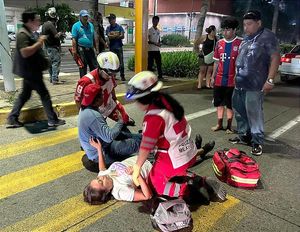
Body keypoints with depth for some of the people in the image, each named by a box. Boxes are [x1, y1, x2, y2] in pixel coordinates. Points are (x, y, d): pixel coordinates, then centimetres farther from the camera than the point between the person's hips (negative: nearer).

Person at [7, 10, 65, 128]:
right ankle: (53, 120, 5)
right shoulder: (22, 34, -17)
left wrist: (39, 42, 12)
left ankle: (12, 119, 22)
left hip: (31, 71, 11)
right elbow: (25, 52, -29)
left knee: (25, 95, 15)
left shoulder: (28, 33, 15)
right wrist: (39, 42, -23)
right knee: (44, 94, -4)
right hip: (30, 72, -11)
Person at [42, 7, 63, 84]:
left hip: (48, 46, 10)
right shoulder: (50, 24, -16)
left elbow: (42, 35, 22)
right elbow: (56, 36, -21)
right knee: (56, 62, -9)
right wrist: (60, 33, 0)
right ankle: (55, 79, -12)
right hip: (54, 47, -10)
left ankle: (51, 78, 21)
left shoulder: (44, 25, 15)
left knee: (51, 63, 15)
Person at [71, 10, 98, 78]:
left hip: (90, 49, 5)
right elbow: (74, 39, -9)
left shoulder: (91, 25, 14)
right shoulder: (76, 26, -3)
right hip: (81, 50, -5)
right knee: (83, 67, 1)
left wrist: (96, 48, 14)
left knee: (94, 66, 7)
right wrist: (74, 51, -16)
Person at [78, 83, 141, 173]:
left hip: (94, 148, 9)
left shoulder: (85, 109, -2)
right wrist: (120, 121, -18)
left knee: (123, 134, 17)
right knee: (136, 143, -6)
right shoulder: (92, 115, -32)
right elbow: (109, 137, -32)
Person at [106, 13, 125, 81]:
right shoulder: (108, 28, 8)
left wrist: (113, 36, -5)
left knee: (121, 62, -2)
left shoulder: (119, 27, 4)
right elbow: (109, 36, -5)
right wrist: (117, 36, -8)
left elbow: (122, 36, -5)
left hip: (119, 47, -2)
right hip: (112, 47, 2)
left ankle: (122, 76, 4)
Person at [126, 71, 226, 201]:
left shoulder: (153, 117, -25)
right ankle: (198, 181, 12)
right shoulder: (165, 100, -1)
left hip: (174, 160, -8)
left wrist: (137, 167, -8)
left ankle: (191, 188, -7)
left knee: (155, 186, 10)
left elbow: (146, 146, -19)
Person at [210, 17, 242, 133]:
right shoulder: (219, 43, 7)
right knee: (219, 103, 11)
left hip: (232, 80, -4)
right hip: (219, 80, 5)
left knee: (230, 104, 6)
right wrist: (213, 77, 11)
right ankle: (219, 124, 23)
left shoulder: (240, 43, -6)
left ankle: (229, 126, 18)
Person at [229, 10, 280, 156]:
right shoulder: (247, 37, 16)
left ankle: (257, 142, 8)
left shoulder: (267, 36, -6)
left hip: (254, 85, -8)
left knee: (254, 113, -4)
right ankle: (244, 136, 29)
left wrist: (270, 80, -17)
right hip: (240, 83, 8)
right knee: (239, 111, 14)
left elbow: (275, 58, -11)